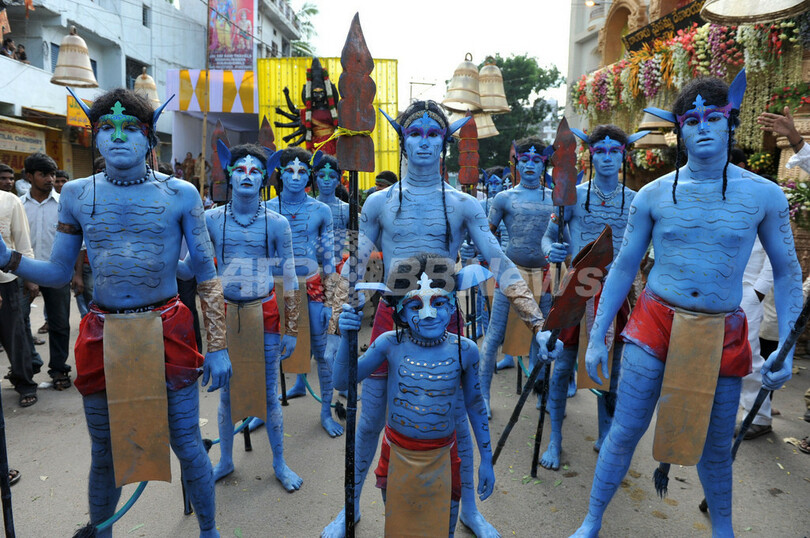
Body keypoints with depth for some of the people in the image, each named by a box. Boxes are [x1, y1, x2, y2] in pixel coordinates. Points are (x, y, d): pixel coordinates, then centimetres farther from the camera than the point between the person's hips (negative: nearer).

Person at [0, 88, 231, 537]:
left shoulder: (180, 194, -4)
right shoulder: (77, 194, 4)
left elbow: (207, 275, -3)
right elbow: (58, 273, 9)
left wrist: (217, 346, -6)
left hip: (168, 331, -2)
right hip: (102, 336, 2)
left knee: (187, 445, 7)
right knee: (104, 453, 16)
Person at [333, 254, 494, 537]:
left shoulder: (465, 350, -13)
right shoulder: (391, 343, -15)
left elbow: (474, 402, 1)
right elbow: (342, 382, -10)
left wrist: (486, 460, 6)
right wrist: (347, 339, -27)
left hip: (442, 458, 0)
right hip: (397, 454, 0)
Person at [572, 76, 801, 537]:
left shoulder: (765, 195, 0)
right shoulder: (653, 195, -1)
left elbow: (788, 274, 6)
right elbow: (624, 267, 3)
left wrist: (786, 349, -2)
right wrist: (597, 337, 1)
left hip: (723, 335, 1)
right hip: (655, 325, 0)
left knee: (716, 447, 14)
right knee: (625, 432, 3)